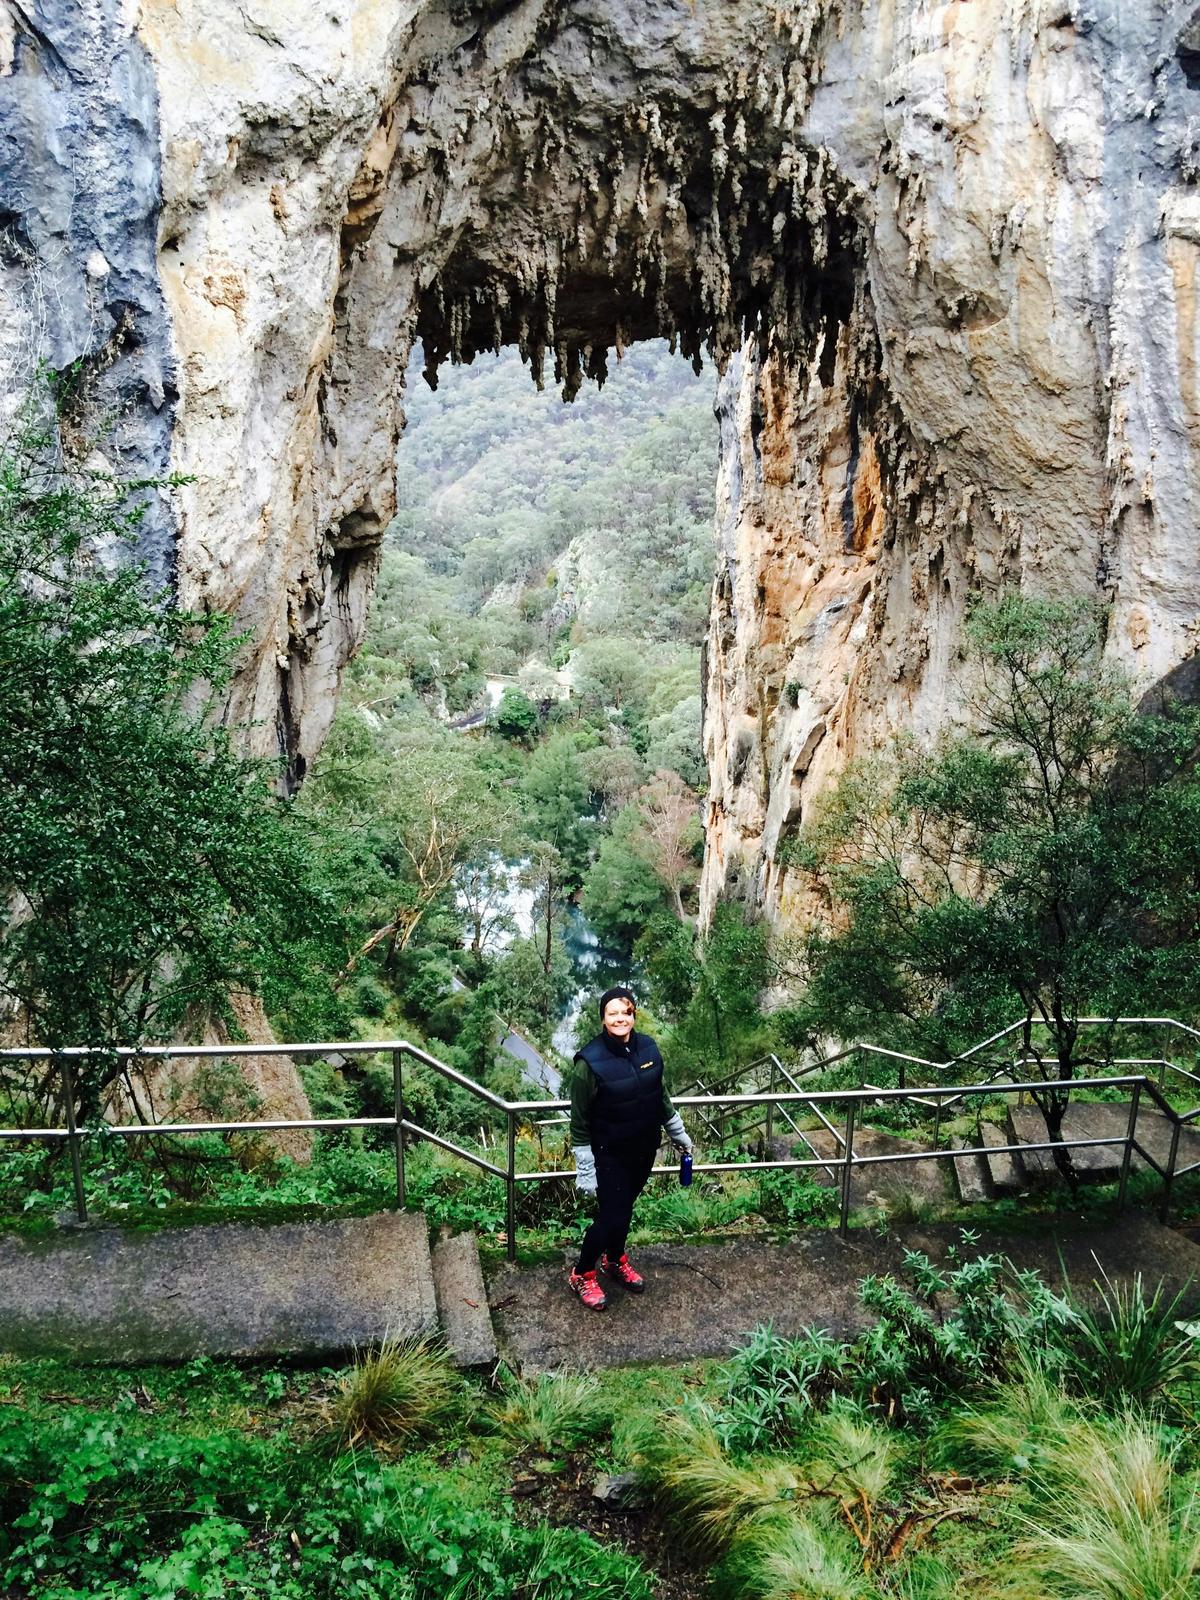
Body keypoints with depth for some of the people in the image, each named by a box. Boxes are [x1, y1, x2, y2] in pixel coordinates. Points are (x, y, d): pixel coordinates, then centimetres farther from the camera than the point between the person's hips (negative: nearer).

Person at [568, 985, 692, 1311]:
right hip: (610, 1154, -5)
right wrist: (584, 1171, -14)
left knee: (624, 1207, 20)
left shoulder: (648, 1048, -7)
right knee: (611, 1216, -1)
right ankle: (582, 1274, 23)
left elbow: (661, 1096, 10)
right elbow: (580, 1122, -16)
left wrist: (678, 1134, 18)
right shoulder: (591, 1061, -22)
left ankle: (615, 1260, 45)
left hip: (644, 1149, 5)